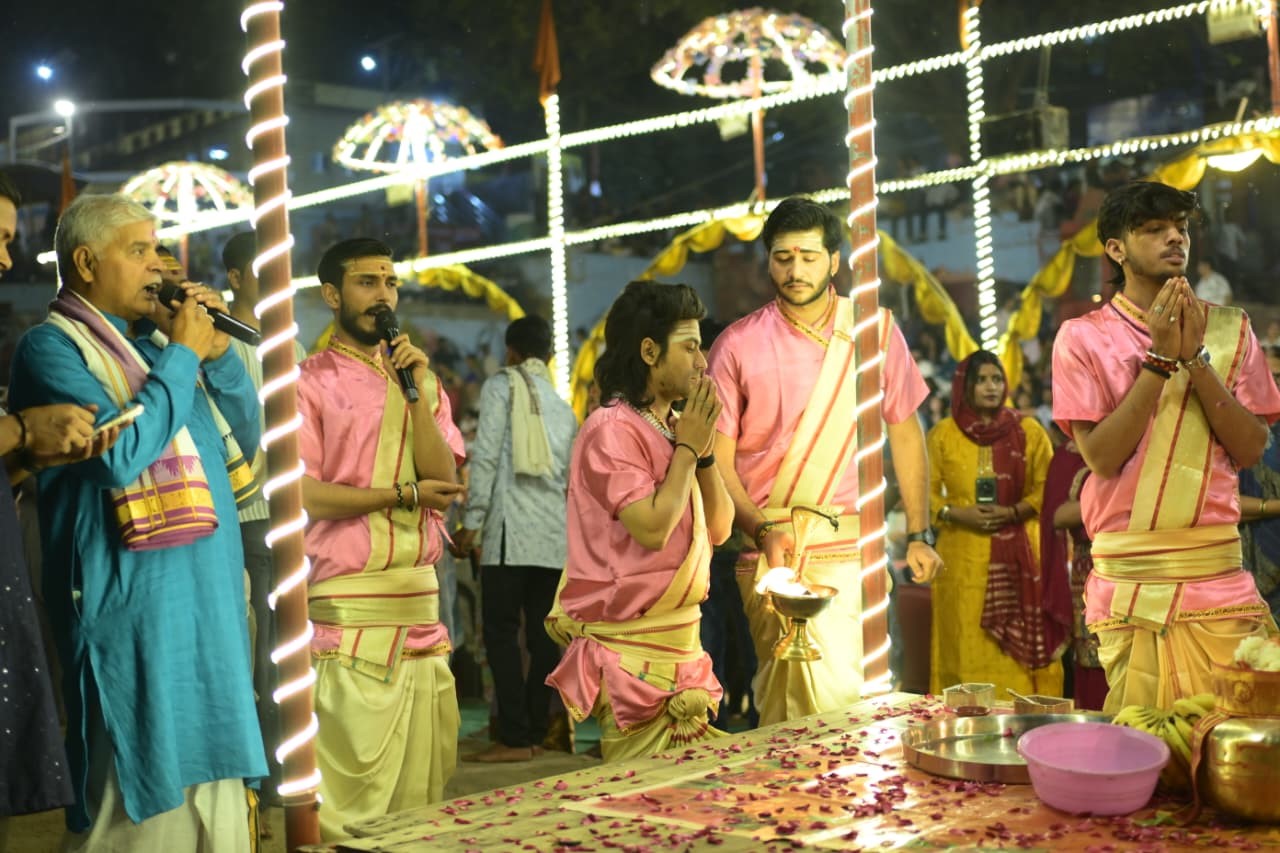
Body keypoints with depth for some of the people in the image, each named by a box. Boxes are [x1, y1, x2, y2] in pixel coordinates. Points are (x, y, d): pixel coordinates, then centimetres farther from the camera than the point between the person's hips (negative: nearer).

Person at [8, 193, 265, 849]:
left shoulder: (151, 346, 16)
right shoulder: (51, 347, -6)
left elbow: (243, 438, 19)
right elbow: (118, 453, -20)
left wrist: (216, 353, 5)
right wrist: (183, 356, -10)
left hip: (206, 597, 8)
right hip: (131, 601, -8)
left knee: (203, 770, 12)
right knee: (138, 798, -3)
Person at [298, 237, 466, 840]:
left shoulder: (419, 380, 16)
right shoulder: (311, 382, -2)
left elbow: (441, 480, 3)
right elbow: (303, 496, -11)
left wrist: (421, 390, -6)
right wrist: (404, 494, -8)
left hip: (422, 601, 6)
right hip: (351, 610, -5)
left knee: (424, 796, 10)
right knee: (355, 800, -3)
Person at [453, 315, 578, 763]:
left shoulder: (501, 385, 2)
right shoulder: (563, 406, 20)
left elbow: (486, 455, -8)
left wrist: (471, 521, -6)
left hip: (512, 529, -6)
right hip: (555, 534, 6)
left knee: (501, 633, -4)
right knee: (542, 634, 9)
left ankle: (514, 738, -7)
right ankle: (537, 730, 13)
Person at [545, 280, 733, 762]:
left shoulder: (671, 429, 12)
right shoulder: (612, 429, -13)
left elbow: (719, 528, 11)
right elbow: (652, 528, -23)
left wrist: (704, 449, -1)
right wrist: (688, 447, -12)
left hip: (680, 637, 8)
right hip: (631, 646, -8)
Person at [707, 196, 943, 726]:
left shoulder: (876, 329, 7)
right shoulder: (738, 345, 1)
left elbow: (905, 432, 14)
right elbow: (718, 459, 0)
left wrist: (919, 534, 12)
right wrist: (763, 531, -14)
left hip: (852, 548, 2)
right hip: (773, 552, -2)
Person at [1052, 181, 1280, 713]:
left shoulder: (1229, 330, 9)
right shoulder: (1083, 338, 1)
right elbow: (1101, 457, -9)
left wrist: (1195, 356, -9)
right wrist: (1160, 358, -12)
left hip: (1218, 572, 2)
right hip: (1129, 578, -2)